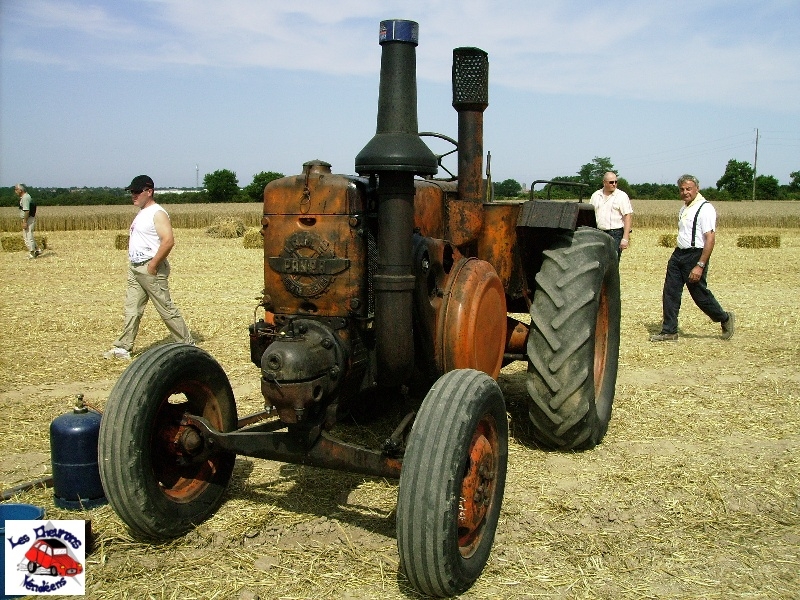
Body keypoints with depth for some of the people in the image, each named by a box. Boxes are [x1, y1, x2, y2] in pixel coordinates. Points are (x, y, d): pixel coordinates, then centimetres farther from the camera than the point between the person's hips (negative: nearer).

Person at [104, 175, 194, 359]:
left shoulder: (157, 213, -14)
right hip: (135, 269, 9)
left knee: (166, 309, -2)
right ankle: (123, 347, 16)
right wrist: (134, 264, 14)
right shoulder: (142, 213, 16)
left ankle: (188, 345, 7)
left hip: (151, 269, -9)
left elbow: (168, 241, -25)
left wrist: (153, 264, -22)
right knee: (131, 309, 10)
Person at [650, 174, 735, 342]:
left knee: (699, 294, 3)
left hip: (695, 255, -8)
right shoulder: (684, 208, 13)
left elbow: (710, 239, -20)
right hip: (678, 253, 8)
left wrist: (700, 265, -24)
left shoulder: (705, 209, -14)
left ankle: (725, 319, 26)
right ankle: (669, 331, 12)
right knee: (670, 292, 5)